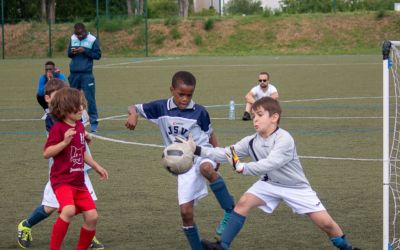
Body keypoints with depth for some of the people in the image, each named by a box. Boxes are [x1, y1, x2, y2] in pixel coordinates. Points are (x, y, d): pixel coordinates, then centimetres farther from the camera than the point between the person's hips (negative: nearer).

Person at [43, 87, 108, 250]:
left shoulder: (80, 126, 10)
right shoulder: (58, 128, -13)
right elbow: (46, 153, -18)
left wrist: (96, 166, 21)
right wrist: (65, 142, -28)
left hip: (78, 182, 8)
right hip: (62, 180, -8)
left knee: (92, 216, 2)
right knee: (69, 210, -29)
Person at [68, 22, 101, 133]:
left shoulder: (92, 40, -5)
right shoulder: (72, 38, 8)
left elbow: (98, 55, -6)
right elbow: (69, 54, 15)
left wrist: (85, 51, -17)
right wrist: (72, 52, -8)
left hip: (87, 74, -5)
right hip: (74, 74, 5)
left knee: (90, 98, -6)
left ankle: (94, 122, -3)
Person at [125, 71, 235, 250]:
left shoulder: (199, 112, -7)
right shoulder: (161, 108, -4)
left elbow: (210, 133, 9)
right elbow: (134, 108, 2)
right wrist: (133, 114, -21)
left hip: (202, 153, -2)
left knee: (206, 168, -40)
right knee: (186, 212, -3)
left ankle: (230, 211, -29)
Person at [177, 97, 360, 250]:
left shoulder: (284, 139, -30)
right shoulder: (251, 142, -11)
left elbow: (269, 164, -40)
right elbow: (226, 153, -11)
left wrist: (242, 168, -49)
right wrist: (197, 150, -21)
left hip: (295, 186, -5)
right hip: (270, 183, 5)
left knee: (325, 222, -9)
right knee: (244, 202, -16)